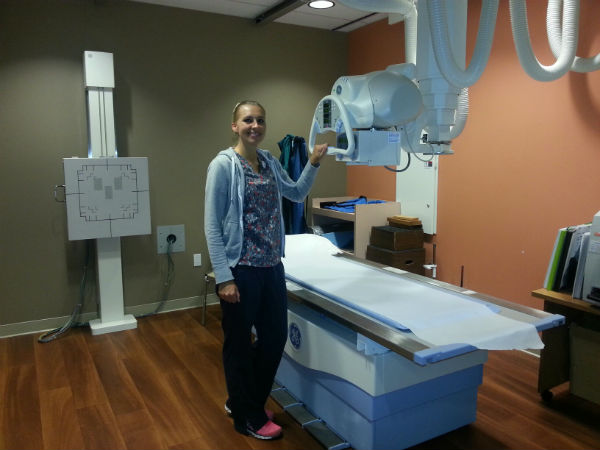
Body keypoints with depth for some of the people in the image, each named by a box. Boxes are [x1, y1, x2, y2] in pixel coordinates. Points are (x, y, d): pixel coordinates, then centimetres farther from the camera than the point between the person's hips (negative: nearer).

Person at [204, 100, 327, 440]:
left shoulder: (270, 161, 8)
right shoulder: (223, 165, -11)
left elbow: (297, 193, 24)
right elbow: (212, 226, -13)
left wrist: (314, 163, 8)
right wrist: (224, 277, -17)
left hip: (272, 266, 7)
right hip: (241, 269, -7)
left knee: (276, 336, 15)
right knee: (239, 344, 9)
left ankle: (243, 402, 38)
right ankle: (248, 417, 30)